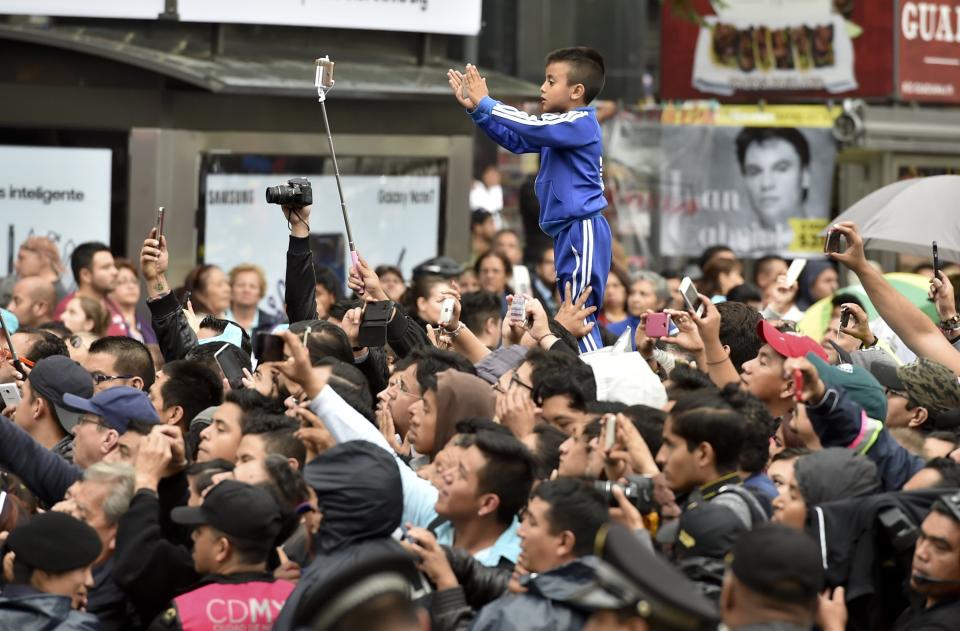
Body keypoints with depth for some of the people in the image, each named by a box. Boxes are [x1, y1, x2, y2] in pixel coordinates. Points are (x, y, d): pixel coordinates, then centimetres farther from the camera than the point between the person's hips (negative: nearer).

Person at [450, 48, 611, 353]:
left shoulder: (580, 123, -11)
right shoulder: (564, 125, 18)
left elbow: (531, 127, -22)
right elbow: (515, 139, 23)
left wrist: (485, 102, -12)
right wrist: (474, 108, 13)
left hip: (583, 230, -10)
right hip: (569, 231, 10)